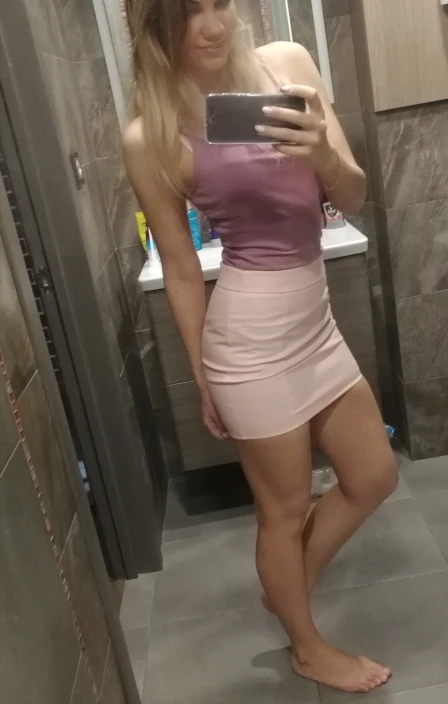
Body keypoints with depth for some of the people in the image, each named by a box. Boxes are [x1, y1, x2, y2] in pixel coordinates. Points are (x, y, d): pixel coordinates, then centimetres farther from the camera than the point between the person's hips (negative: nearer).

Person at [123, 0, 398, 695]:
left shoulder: (288, 64, 0)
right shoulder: (152, 136, -12)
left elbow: (353, 197, -2)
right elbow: (181, 270, -6)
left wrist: (321, 153, -24)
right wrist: (203, 378, 1)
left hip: (315, 322, 6)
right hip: (252, 338, -6)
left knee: (374, 477, 20)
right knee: (284, 508, 13)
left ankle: (286, 587, 45)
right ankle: (309, 648, 42)